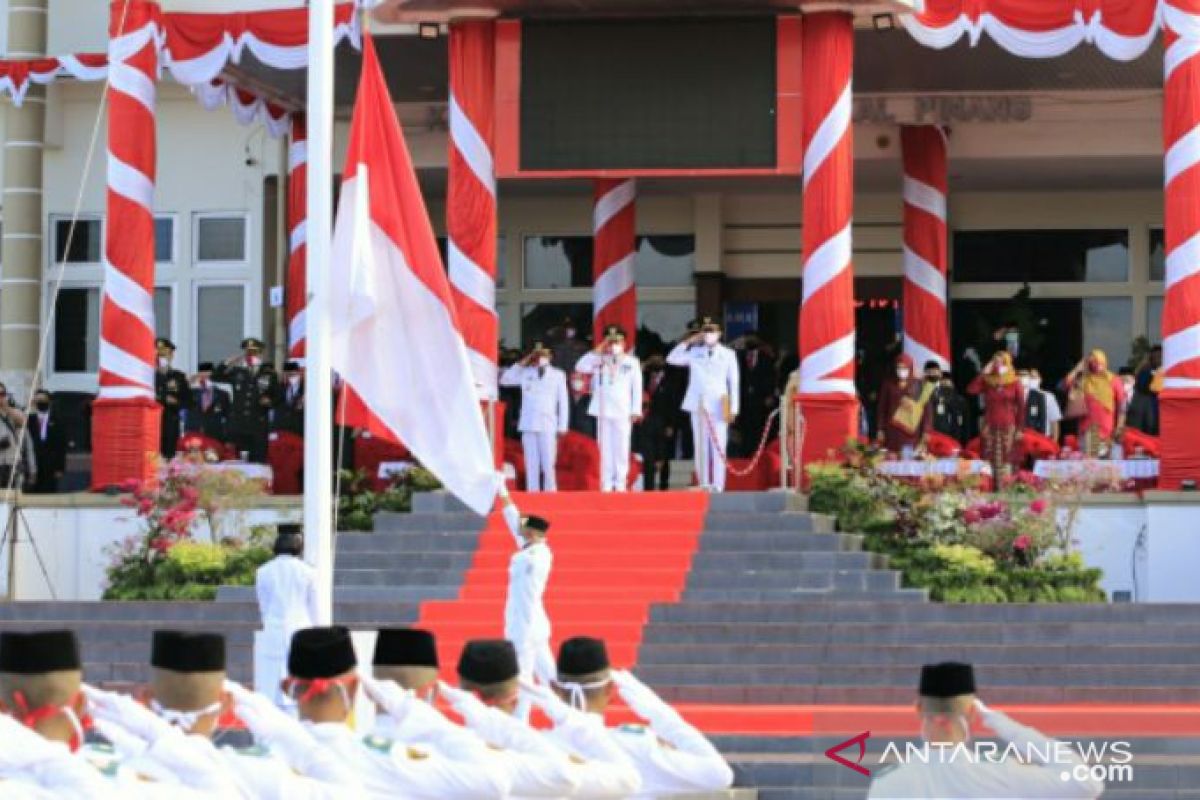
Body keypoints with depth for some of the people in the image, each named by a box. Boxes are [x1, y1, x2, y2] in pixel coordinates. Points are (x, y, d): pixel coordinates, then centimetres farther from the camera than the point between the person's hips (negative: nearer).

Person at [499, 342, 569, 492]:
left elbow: (563, 402, 7)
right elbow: (504, 380, 7)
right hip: (528, 426, 2)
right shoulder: (526, 373, 10)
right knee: (531, 465, 2)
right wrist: (522, 363, 4)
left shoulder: (558, 375, 7)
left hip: (548, 427, -2)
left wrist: (562, 427, 1)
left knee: (548, 465, -5)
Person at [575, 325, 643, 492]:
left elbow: (637, 387, 7)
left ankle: (620, 483, 0)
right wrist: (598, 350, -7)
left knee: (621, 448, -3)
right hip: (603, 411, 1)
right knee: (605, 449, 1)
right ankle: (606, 484, 2)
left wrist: (636, 410, -1)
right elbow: (580, 367, -4)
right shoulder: (599, 360, 10)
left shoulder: (632, 362, 9)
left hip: (623, 412, -1)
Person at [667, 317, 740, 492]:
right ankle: (704, 485, 5)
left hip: (720, 407, -1)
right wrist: (688, 342, -4)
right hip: (698, 406, 1)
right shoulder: (695, 353, 9)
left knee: (719, 448, -6)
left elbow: (734, 382, 6)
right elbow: (672, 359, 1)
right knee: (701, 448, 2)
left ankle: (717, 486, -5)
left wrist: (733, 408, 0)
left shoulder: (728, 355, 7)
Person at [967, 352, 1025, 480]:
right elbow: (971, 390, -10)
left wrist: (1019, 429, -1)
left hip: (1008, 427, -1)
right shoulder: (987, 381, 7)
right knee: (991, 461, -3)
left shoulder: (1015, 383, 3)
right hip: (990, 427, 1)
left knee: (1007, 461, -4)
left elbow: (1021, 407, 4)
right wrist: (983, 373, -7)